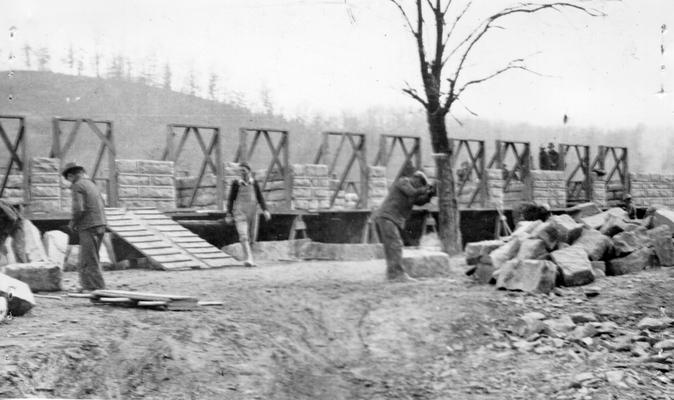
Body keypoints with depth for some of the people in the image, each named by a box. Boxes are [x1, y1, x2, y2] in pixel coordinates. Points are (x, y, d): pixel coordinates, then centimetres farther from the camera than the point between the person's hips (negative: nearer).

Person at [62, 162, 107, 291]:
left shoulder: (78, 186, -9)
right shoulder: (92, 184, 17)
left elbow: (79, 209, -20)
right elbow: (102, 205, 20)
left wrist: (73, 223, -2)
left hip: (88, 227, -9)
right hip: (100, 225, 9)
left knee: (91, 261, -4)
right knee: (84, 259, 17)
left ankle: (98, 288, -4)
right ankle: (87, 286, 19)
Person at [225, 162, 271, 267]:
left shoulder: (254, 183, 4)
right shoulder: (236, 183, -4)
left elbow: (260, 198, 6)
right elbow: (230, 199, 0)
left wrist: (265, 210, -6)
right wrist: (229, 214, -3)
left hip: (252, 212, 3)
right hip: (240, 212, -3)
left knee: (249, 236, 12)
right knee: (243, 236, -18)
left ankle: (248, 258, 30)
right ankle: (249, 259, -26)